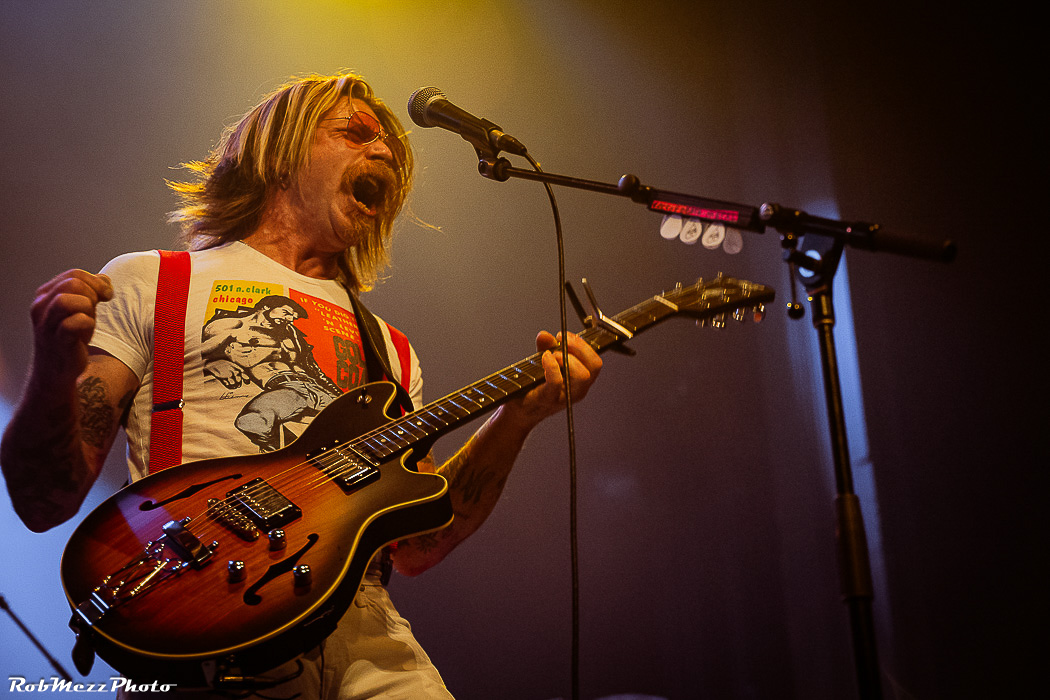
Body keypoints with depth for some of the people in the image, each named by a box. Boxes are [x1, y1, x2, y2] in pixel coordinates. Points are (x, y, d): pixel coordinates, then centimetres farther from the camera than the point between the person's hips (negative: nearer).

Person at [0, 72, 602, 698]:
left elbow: (414, 548, 16)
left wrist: (517, 419, 4)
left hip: (357, 620, 3)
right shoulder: (147, 284, 11)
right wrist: (54, 377, -16)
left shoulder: (388, 347, 23)